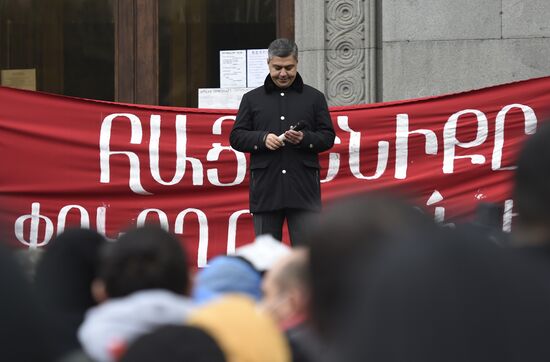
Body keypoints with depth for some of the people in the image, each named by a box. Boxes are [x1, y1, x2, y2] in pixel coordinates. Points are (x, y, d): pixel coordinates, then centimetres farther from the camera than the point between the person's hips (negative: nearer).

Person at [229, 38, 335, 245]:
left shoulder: (314, 98, 11)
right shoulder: (252, 99, 12)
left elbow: (328, 137, 7)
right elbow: (236, 137, 8)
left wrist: (305, 138, -13)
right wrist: (262, 139, -11)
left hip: (304, 189, -1)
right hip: (265, 188, 1)